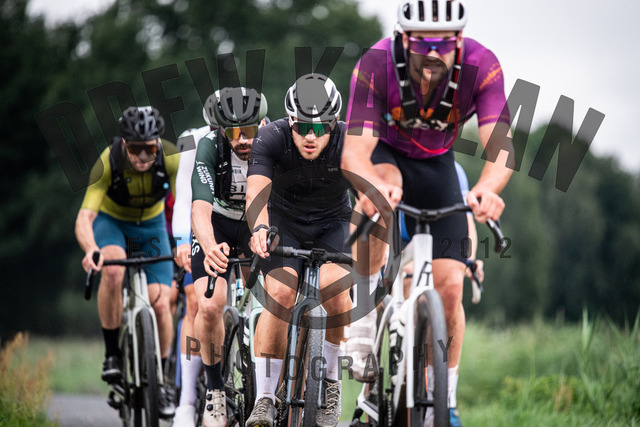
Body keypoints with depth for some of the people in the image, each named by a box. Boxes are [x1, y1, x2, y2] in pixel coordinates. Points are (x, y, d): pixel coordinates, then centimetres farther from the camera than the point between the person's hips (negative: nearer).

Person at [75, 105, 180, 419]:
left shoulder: (171, 159, -29)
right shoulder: (108, 163, -33)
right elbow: (84, 218, -39)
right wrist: (91, 250, -59)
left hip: (151, 226, 2)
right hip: (111, 221, -2)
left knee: (160, 303, -12)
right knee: (113, 270, -34)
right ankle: (112, 353, -18)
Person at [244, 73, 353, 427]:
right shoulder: (271, 139, -27)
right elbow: (257, 192, -39)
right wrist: (259, 229, -60)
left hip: (333, 223, 0)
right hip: (285, 221, 0)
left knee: (334, 286, -28)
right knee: (280, 293, -25)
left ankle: (331, 382, -6)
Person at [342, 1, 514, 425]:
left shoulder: (482, 67, -30)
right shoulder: (377, 64, -33)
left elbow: (500, 144, -39)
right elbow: (354, 153, -39)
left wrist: (488, 187, -61)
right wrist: (374, 184, -62)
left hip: (437, 165, 2)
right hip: (384, 154, -2)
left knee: (450, 287, -8)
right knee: (380, 194, -39)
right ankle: (364, 317, -26)